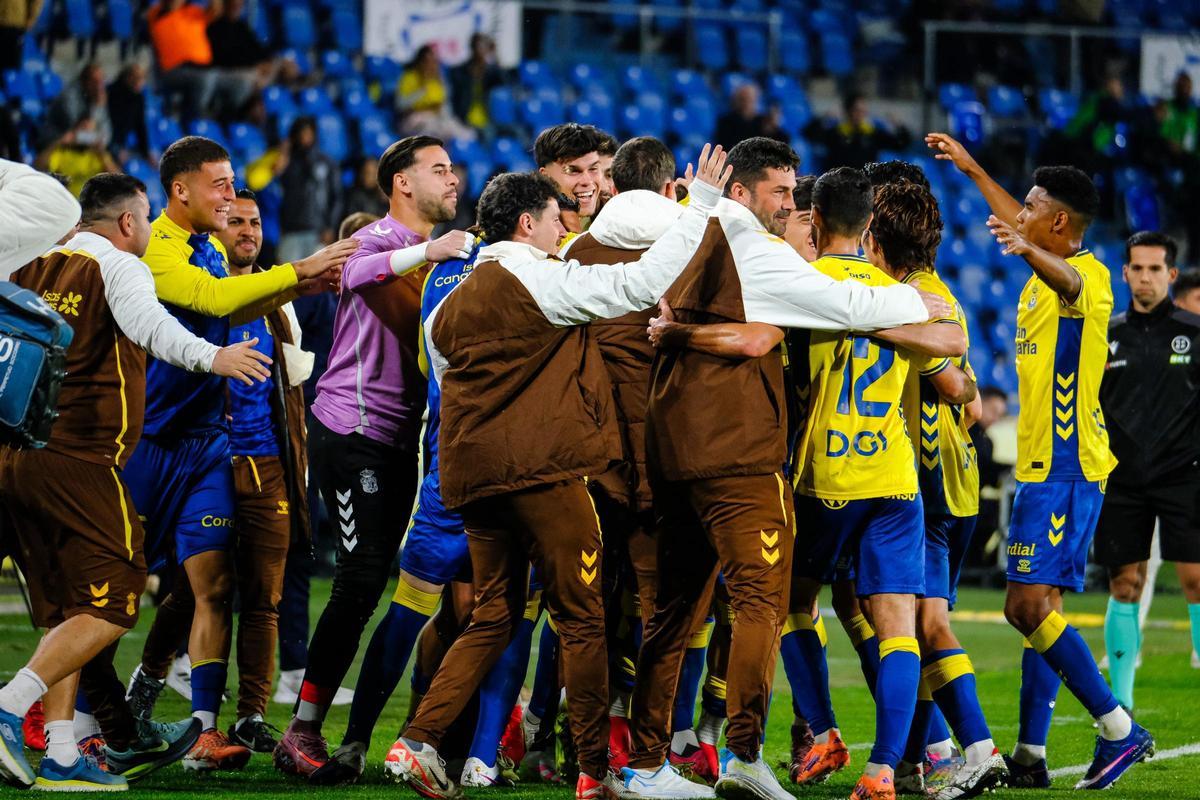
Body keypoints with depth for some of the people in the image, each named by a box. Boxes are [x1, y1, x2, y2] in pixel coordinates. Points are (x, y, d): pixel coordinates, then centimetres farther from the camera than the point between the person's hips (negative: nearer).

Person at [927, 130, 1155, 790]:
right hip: (1042, 466, 10)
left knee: (1029, 606, -16)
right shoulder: (1044, 273, 16)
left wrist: (1027, 251, -59)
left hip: (1064, 469, -10)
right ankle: (1030, 755, 10)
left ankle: (1120, 729, -14)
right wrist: (972, 170, 43)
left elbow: (1067, 279, -39)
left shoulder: (1088, 276, -14)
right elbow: (1015, 224, 36)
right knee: (1038, 609, 9)